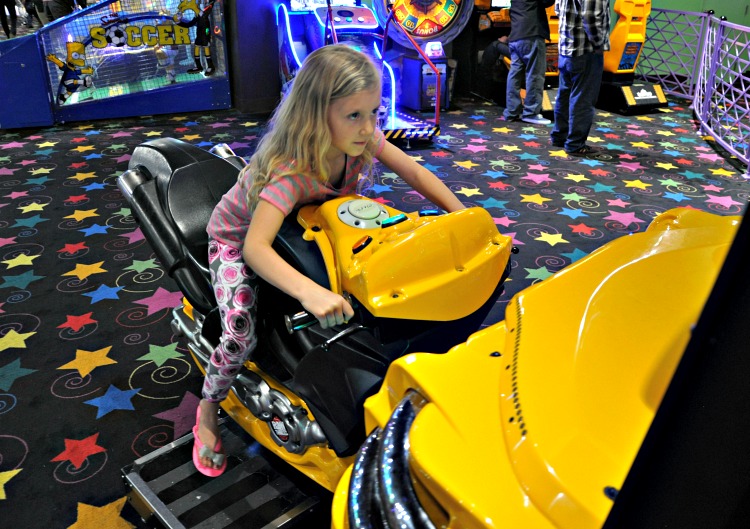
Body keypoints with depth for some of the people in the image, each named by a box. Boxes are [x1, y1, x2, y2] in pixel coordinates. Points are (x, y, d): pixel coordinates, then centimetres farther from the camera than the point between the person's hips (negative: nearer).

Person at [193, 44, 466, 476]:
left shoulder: (361, 138, -22)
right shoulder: (291, 169, -41)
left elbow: (415, 173, -11)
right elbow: (255, 246, -51)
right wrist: (308, 291, -67)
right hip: (237, 237, -6)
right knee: (242, 334, -21)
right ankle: (209, 410, 8)